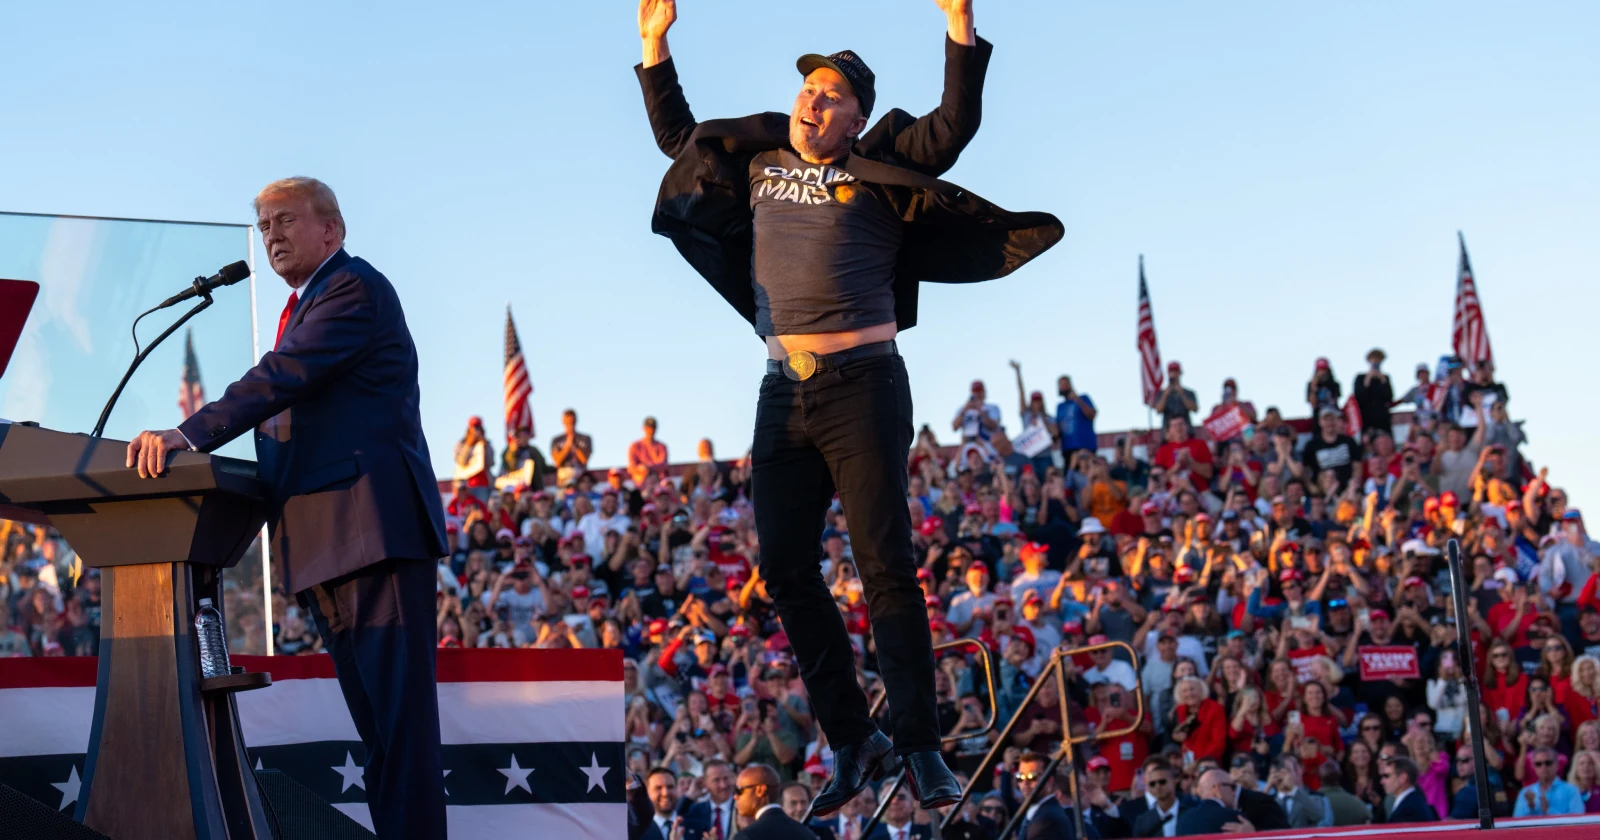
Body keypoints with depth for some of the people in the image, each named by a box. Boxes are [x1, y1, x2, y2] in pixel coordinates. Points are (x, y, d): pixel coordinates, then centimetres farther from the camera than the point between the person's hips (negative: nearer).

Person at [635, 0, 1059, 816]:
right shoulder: (758, 160, 17)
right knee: (785, 569, 3)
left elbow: (954, 127, -8)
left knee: (885, 564, -7)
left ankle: (920, 747, -1)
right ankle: (853, 741, 13)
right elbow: (677, 136, 31)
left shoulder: (878, 168, 3)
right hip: (783, 390, 5)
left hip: (861, 383, -5)